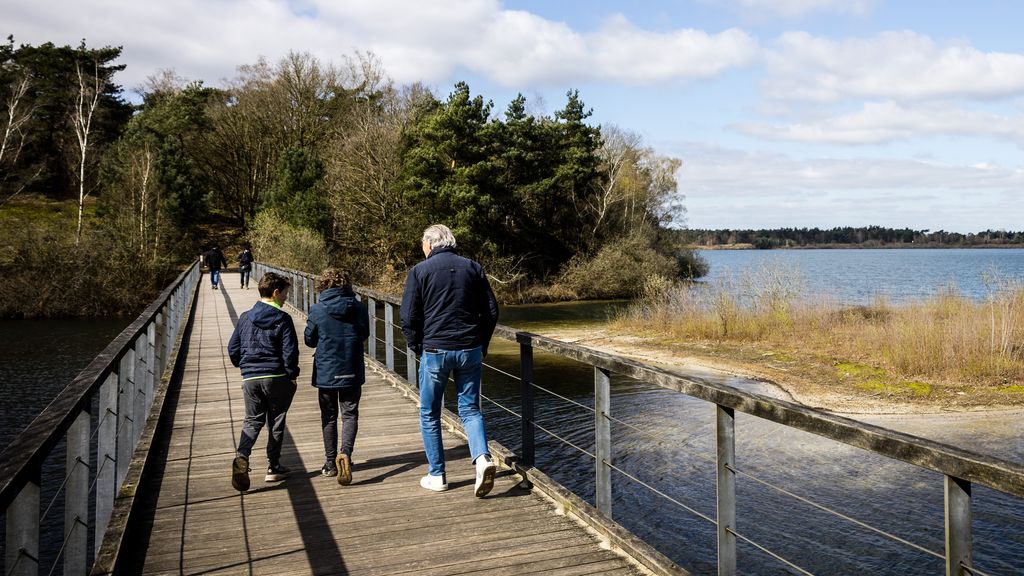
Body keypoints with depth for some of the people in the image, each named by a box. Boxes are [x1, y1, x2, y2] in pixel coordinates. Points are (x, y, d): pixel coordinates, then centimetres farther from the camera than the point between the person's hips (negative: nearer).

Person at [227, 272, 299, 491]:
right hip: (276, 378, -3)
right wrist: (292, 375, 1)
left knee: (252, 421, 11)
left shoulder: (245, 317, 5)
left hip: (250, 378, 3)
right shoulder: (282, 319, -9)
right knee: (276, 423, 10)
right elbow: (290, 351, -12)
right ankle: (273, 468, 15)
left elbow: (233, 349, 9)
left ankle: (242, 456, -15)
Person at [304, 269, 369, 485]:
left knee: (328, 417, 14)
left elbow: (309, 340, 0)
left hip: (326, 372, 0)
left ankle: (331, 463, 19)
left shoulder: (317, 310, -10)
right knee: (350, 414, 8)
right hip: (352, 371, 0)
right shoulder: (358, 307, -6)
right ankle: (345, 453, -16)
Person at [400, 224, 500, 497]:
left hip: (435, 351, -3)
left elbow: (408, 317, -6)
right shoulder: (473, 268, 5)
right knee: (470, 409, 13)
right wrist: (482, 344, 14)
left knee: (429, 415, 13)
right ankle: (482, 457, -11)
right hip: (470, 351, 3)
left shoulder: (419, 271, -4)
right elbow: (491, 310, 5)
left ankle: (437, 475, 19)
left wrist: (416, 347, 8)